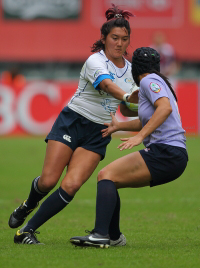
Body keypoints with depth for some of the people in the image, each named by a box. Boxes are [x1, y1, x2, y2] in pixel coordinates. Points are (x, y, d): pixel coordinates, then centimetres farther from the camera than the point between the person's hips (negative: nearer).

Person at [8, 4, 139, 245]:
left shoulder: (129, 69, 8)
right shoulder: (95, 61, -13)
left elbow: (126, 110, 19)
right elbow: (106, 84, -36)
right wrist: (127, 95, -55)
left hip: (98, 134, 4)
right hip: (71, 123, -4)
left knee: (71, 186, -14)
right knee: (48, 181, -9)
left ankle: (27, 231, -7)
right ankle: (28, 206, 29)